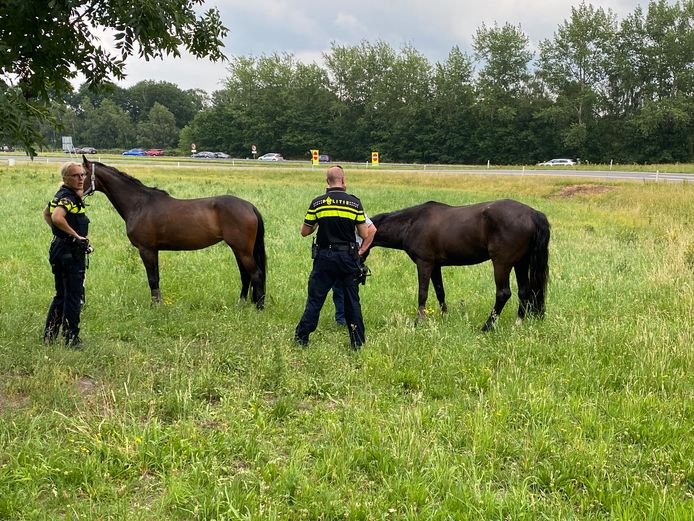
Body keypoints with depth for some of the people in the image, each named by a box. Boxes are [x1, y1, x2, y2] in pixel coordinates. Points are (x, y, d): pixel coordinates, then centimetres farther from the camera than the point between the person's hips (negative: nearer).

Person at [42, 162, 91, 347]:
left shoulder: (63, 195, 12)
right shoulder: (68, 198, -17)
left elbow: (46, 212, 29)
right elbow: (57, 217, -36)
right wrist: (76, 235, -25)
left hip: (59, 247, 10)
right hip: (71, 251, -10)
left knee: (61, 295, 19)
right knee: (73, 297, 0)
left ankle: (49, 335, 24)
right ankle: (71, 338, 7)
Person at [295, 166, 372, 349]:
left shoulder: (317, 203, -4)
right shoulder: (354, 203, -5)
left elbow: (304, 232, 2)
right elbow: (364, 234, -2)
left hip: (324, 257, 0)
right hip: (348, 257, 0)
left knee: (315, 298, 8)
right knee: (352, 300, 11)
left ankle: (301, 338, 11)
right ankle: (358, 342, 16)